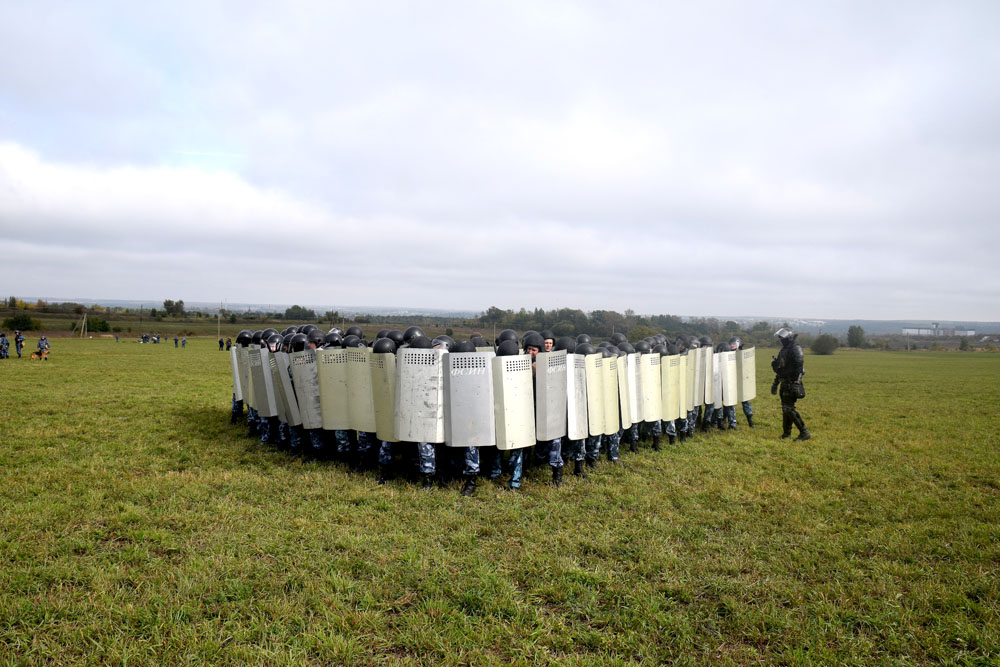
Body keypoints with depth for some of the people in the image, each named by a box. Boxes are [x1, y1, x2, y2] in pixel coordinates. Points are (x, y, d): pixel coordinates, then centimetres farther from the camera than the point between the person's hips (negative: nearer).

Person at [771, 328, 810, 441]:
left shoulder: (795, 349, -13)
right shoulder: (783, 350, 16)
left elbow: (799, 367, -21)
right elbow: (780, 369, 23)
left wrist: (796, 383, -24)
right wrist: (775, 383, 26)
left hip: (791, 383, -9)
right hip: (784, 384, 9)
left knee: (789, 408, -12)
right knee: (785, 407, 14)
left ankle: (804, 433, -7)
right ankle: (786, 432, 25)